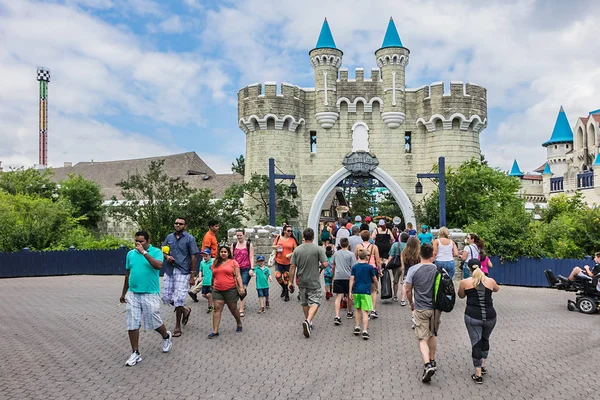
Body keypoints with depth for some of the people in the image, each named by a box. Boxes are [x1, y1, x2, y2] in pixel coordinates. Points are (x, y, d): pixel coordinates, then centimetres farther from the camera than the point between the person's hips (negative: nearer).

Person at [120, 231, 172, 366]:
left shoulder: (156, 252, -6)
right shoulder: (130, 254, 7)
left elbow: (158, 266, -26)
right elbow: (128, 274, 17)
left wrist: (144, 252, -27)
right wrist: (124, 293, 22)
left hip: (150, 294, -4)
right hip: (132, 294, 4)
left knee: (154, 322, 5)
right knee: (132, 324, 3)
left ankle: (166, 336, 36)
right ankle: (135, 353, 15)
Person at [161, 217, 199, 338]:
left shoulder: (189, 238, -4)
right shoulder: (169, 237, 9)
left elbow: (194, 257, -5)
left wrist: (192, 276, -9)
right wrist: (166, 256, -5)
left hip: (182, 272, -5)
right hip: (169, 270, 5)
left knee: (178, 299, -5)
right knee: (166, 297, 6)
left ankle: (178, 327, 12)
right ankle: (185, 311, 33)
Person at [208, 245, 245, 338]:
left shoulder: (233, 262, 1)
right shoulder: (215, 263, 12)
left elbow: (238, 276, -3)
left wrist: (241, 287, -12)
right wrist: (212, 286, 23)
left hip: (231, 290, -3)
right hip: (217, 291, 3)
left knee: (233, 309, 9)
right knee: (217, 309, -6)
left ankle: (239, 324, 33)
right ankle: (215, 331, -6)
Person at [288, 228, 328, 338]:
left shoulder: (297, 250, -2)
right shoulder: (318, 249, -11)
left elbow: (292, 267, -2)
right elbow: (325, 264, -16)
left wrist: (291, 281, 4)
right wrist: (320, 267, 7)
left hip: (301, 281, 4)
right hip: (314, 282, -4)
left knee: (304, 303, 19)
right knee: (315, 302, 1)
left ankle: (308, 322, 31)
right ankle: (308, 321, -19)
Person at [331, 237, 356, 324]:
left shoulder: (336, 253, 8)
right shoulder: (351, 254, -3)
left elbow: (333, 266, 14)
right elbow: (353, 268, -6)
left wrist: (333, 275, 28)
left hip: (337, 277, 2)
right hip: (348, 277, -2)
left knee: (338, 297, -3)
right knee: (349, 296, 17)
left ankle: (337, 316, -18)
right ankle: (349, 313, 35)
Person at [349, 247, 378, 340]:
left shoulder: (354, 267, 3)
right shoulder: (370, 267, -4)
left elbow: (352, 279, -1)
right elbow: (374, 279, 4)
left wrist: (350, 291, 1)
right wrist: (376, 285, 25)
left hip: (356, 291, 3)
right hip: (366, 291, -3)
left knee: (358, 309, 21)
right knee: (365, 311, -3)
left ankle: (357, 327, 21)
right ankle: (365, 331, -9)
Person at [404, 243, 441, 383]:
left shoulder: (413, 269, -10)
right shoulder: (438, 269, -5)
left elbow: (408, 290, -6)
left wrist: (411, 303, 11)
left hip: (421, 309, -3)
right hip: (435, 308, 3)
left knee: (423, 339, 1)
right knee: (433, 335, 22)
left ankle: (428, 365, -15)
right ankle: (432, 361, 34)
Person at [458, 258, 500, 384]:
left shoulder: (465, 282, -3)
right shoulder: (490, 281, 3)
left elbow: (461, 295, 14)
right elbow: (497, 289, 26)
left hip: (472, 316, -3)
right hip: (489, 316, 3)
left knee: (476, 342, 3)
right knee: (485, 339, 24)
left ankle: (478, 375, 4)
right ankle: (483, 366, 31)